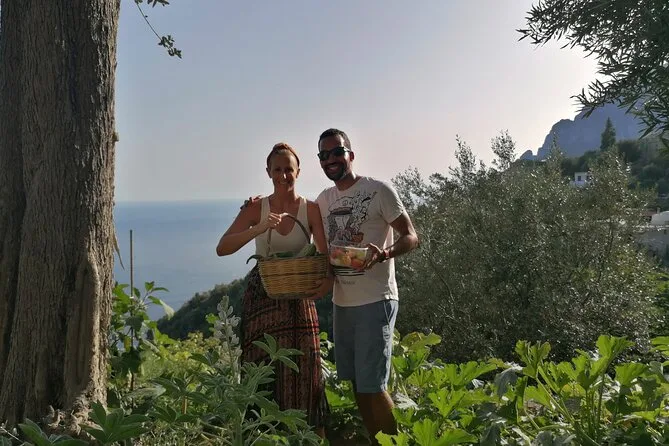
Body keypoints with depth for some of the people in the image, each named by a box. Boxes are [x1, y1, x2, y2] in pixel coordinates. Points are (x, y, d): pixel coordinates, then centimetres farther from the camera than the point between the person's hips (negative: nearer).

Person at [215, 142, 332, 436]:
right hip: (261, 299, 0)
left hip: (298, 301, 0)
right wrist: (259, 228, -27)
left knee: (301, 371, 2)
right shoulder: (256, 208, -2)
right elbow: (222, 248, -13)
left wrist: (327, 280, -30)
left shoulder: (311, 210, -3)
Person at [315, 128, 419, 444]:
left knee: (373, 385, -5)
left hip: (375, 300, -6)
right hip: (341, 301, 7)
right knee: (356, 382, 14)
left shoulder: (379, 190, -8)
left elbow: (411, 237, -9)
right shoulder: (323, 201, 10)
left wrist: (383, 254, -28)